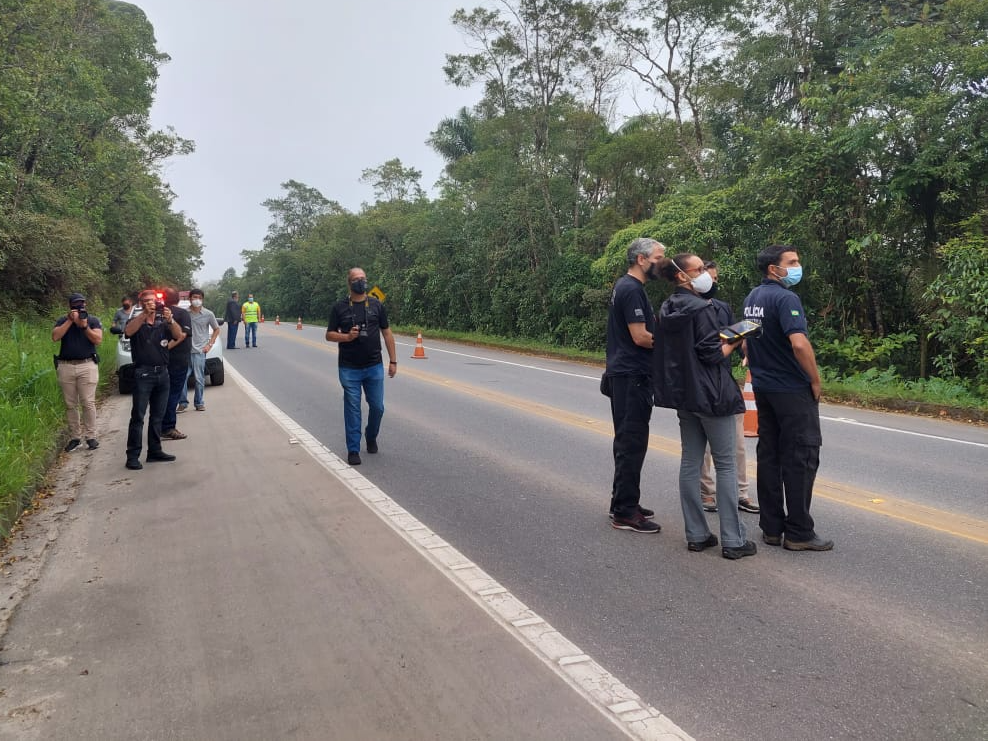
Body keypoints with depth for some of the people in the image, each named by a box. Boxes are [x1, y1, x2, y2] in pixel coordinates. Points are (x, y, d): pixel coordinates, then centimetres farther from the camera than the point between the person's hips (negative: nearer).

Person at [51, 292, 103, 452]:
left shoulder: (93, 320, 7)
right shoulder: (62, 321, 10)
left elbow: (98, 340, -4)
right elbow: (55, 337, -6)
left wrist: (85, 326, -15)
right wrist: (70, 321, -10)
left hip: (87, 366, -2)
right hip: (66, 367, 2)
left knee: (88, 403, -5)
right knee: (70, 405, 5)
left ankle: (91, 436, 0)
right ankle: (74, 437, 11)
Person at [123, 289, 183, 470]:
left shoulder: (163, 324, 12)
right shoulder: (136, 322, 4)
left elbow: (178, 335, -6)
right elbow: (128, 331, -19)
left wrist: (169, 319, -23)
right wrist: (145, 314, -25)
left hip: (162, 373, 4)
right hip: (143, 373, -4)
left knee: (158, 415, 10)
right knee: (138, 416, -6)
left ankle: (154, 451, 18)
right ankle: (133, 456, -4)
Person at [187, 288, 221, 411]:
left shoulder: (208, 314, 1)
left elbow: (216, 329, 12)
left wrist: (210, 344, 4)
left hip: (199, 351, -1)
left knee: (199, 379, 2)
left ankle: (199, 403, 14)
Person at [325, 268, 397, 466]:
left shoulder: (377, 305, 5)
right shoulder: (340, 307, 1)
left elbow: (387, 333, 7)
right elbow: (329, 335, 4)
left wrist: (393, 361, 3)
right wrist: (347, 336, -16)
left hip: (374, 367, 2)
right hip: (349, 369, -2)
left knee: (377, 407, 7)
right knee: (352, 409, 1)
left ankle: (371, 437, 34)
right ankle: (353, 450, 9)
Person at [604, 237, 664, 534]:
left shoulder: (625, 286, 16)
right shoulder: (632, 290, -16)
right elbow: (640, 337, -20)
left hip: (623, 374, 11)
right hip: (632, 376, -11)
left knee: (627, 440, 16)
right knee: (632, 442, -6)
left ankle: (623, 503, 25)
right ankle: (625, 513, 1)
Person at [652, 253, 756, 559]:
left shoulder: (667, 310, 9)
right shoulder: (701, 308, -16)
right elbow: (712, 354, -18)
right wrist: (735, 340, -2)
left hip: (683, 394, 8)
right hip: (710, 394, -8)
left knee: (690, 462, 10)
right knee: (725, 465, 0)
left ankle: (696, 535, 15)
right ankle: (732, 540, 4)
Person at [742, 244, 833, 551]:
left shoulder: (752, 298, 11)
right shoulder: (785, 298, -17)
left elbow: (745, 342, 18)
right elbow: (799, 344, -27)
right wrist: (816, 380, -15)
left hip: (763, 387, 9)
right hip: (792, 389, -9)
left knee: (769, 455, 11)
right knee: (801, 458, -2)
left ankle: (771, 527, 16)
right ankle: (798, 532, 2)